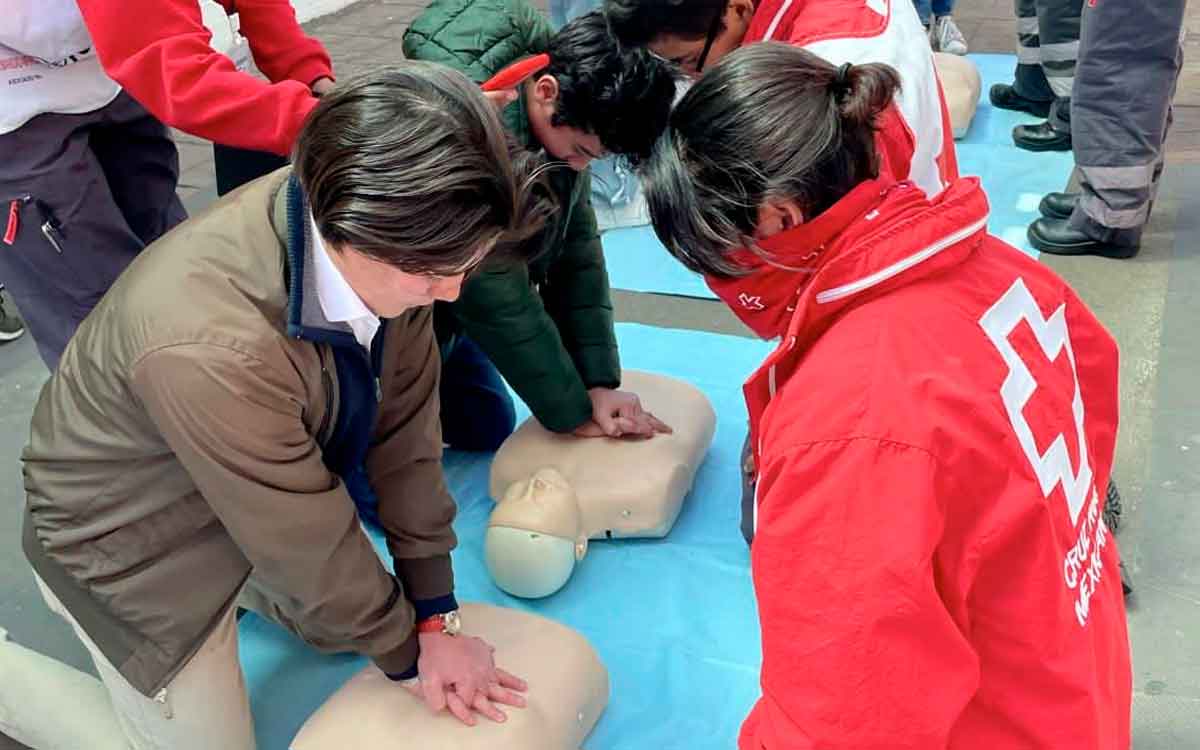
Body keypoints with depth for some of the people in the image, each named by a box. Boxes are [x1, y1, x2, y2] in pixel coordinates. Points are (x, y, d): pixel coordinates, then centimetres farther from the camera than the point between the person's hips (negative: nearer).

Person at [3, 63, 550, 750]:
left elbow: (406, 417, -13)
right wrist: (407, 653, -10)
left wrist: (436, 615, -7)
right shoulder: (211, 347, -42)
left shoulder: (372, 237, -22)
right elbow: (308, 539, -28)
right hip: (128, 538, -6)